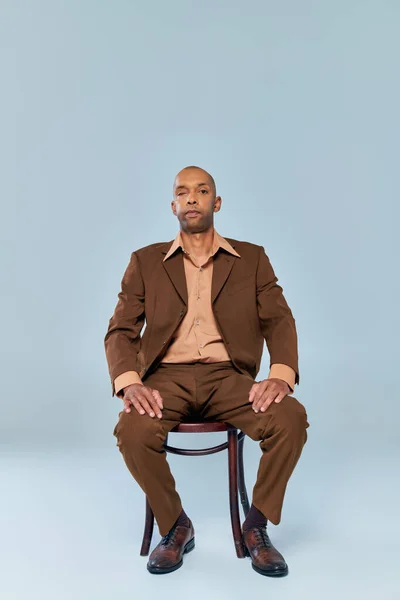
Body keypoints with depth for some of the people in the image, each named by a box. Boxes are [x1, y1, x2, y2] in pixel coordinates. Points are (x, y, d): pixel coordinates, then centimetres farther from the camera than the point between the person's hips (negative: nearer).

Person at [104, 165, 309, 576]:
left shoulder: (252, 259, 13)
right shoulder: (145, 261, 12)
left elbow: (279, 322, 3)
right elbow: (121, 330, 5)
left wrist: (281, 375, -18)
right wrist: (129, 383, -16)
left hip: (228, 376, 0)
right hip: (167, 377, 0)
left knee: (291, 418, -28)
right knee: (132, 431, -31)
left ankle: (256, 526, -3)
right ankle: (174, 526, -2)